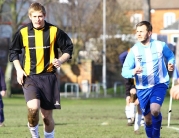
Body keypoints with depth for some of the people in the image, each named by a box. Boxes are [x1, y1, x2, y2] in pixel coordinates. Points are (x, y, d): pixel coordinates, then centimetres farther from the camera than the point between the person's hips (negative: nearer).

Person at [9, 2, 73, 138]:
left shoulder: (54, 31, -2)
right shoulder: (23, 32, 0)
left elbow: (68, 48, 7)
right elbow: (14, 52, 13)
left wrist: (60, 60, -12)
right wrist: (19, 70, 0)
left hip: (49, 77, 1)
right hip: (29, 77, -1)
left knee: (47, 116, 4)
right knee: (33, 107, -25)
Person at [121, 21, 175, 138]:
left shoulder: (160, 46, -4)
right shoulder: (134, 50, -5)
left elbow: (170, 56, 16)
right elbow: (124, 71, -8)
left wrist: (171, 63, -7)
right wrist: (133, 72, -30)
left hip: (159, 84, -2)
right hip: (143, 88, 2)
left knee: (155, 110, -25)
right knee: (148, 119, 7)